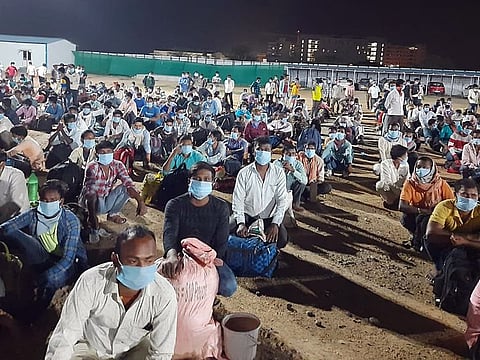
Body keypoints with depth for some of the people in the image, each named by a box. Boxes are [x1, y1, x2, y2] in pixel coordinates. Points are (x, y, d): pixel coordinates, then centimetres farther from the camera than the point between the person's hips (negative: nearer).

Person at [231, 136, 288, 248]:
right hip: (246, 215, 0)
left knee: (282, 240, -25)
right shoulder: (244, 173, -5)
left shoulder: (279, 173, -3)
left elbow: (282, 200, -6)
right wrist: (241, 223, -22)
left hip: (269, 217, 0)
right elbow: (237, 200, -8)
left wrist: (275, 224, -19)